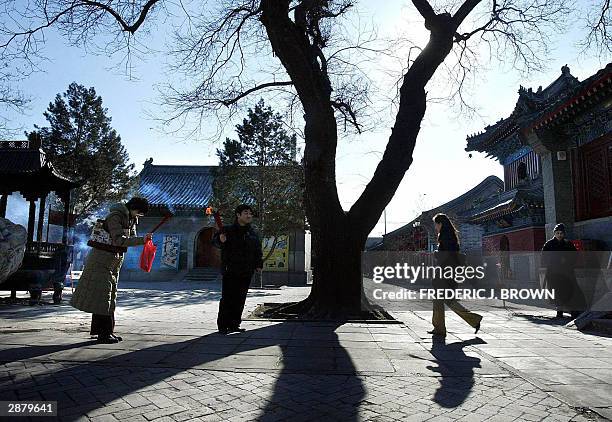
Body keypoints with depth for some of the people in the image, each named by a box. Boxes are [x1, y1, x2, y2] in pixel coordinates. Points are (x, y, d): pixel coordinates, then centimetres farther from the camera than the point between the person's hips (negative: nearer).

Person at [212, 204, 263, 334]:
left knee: (240, 299, 10)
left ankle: (234, 324, 20)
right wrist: (220, 240, -39)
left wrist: (259, 265, 10)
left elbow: (258, 251, 20)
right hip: (230, 272, -5)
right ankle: (223, 325, 7)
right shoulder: (228, 231, -4)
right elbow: (215, 241, -16)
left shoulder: (253, 234, 12)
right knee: (227, 299, -3)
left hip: (246, 273, 5)